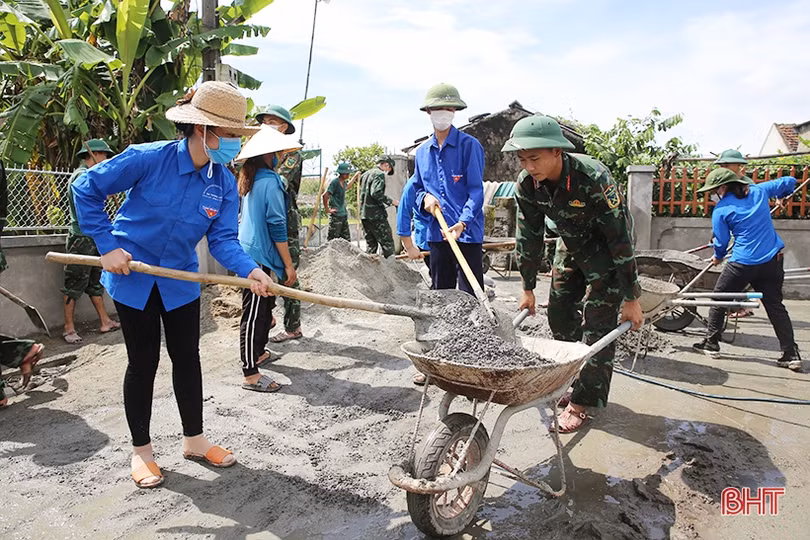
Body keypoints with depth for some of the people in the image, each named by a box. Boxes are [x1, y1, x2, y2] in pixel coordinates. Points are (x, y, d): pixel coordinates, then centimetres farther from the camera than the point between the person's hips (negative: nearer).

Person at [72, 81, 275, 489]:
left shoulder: (225, 183, -9)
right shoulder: (149, 158, -22)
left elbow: (223, 239, -14)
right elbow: (86, 188, -12)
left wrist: (249, 270, -34)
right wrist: (108, 245, -16)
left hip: (180, 280, 4)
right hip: (133, 277, -4)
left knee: (188, 357, 10)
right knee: (143, 362, 4)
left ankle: (193, 439, 28)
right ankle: (140, 450, 24)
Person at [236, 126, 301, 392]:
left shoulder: (250, 179, 13)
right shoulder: (270, 181, -15)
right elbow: (277, 226, -17)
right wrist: (289, 265, -13)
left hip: (248, 250, 10)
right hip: (259, 255, -10)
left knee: (265, 306, 21)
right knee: (254, 313, -5)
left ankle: (257, 353, 36)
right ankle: (250, 375, 2)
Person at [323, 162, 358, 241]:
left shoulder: (343, 182, 10)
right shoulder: (334, 182, -16)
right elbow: (325, 195, -22)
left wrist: (355, 178, 34)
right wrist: (327, 210, -18)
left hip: (344, 214, 9)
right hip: (336, 215, -9)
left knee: (347, 240, 11)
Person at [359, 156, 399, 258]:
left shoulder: (365, 174, 19)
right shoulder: (379, 174, -9)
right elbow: (376, 193, -23)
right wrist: (391, 201, -15)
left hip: (364, 215, 9)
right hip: (376, 215, -9)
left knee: (371, 244, 13)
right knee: (387, 243, -5)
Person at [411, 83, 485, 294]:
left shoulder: (469, 145, -4)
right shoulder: (422, 152, 14)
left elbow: (476, 190, -9)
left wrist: (462, 223, -24)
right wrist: (425, 197, -1)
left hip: (467, 232, -5)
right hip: (437, 233, 5)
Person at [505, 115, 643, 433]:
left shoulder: (593, 178, -35)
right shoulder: (526, 184, -18)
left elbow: (620, 238, -29)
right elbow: (529, 236, -6)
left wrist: (631, 299, -24)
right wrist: (528, 289, 1)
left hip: (607, 248, -6)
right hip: (571, 243, 6)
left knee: (597, 322, -8)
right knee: (559, 312, 8)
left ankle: (582, 402, 3)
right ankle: (572, 379, 27)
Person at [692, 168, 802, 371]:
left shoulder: (721, 210, -7)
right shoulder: (759, 191, 6)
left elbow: (721, 242, 0)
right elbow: (789, 182, 19)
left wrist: (718, 257, 21)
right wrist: (780, 196, 40)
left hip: (742, 263, -5)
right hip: (773, 260, 5)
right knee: (775, 306, 12)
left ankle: (711, 344, 16)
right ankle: (791, 354, 10)